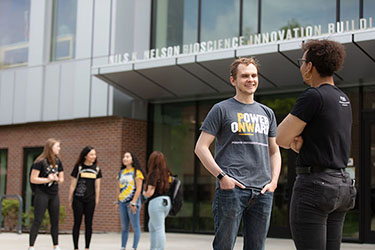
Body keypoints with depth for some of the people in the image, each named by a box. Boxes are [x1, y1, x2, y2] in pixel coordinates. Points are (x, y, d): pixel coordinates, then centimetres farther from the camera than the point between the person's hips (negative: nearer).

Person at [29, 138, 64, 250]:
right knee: (37, 221, -7)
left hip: (54, 195, 6)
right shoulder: (40, 162, -11)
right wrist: (47, 179, -17)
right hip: (42, 194, -6)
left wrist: (56, 179, -7)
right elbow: (33, 179, -14)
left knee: (55, 221, 9)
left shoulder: (58, 162, 8)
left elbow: (61, 179, 15)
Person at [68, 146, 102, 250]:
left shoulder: (97, 169, 6)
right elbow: (73, 185, 2)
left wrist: (97, 200, 8)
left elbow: (97, 186, 10)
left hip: (90, 200, 3)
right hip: (78, 199, -2)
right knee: (77, 222, 1)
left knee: (89, 224, 5)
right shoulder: (78, 167, -2)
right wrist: (70, 199, 3)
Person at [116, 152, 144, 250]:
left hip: (132, 202, -6)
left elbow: (138, 189, -9)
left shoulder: (137, 172, -4)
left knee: (135, 227, -3)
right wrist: (117, 201, 13)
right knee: (124, 227, 10)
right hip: (122, 202, 7)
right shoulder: (121, 172, 15)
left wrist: (133, 202, -15)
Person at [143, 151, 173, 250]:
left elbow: (150, 192, -16)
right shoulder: (166, 173, 8)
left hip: (156, 202, -8)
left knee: (159, 229, -5)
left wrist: (144, 193, 5)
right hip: (167, 201, 8)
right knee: (152, 226, 22)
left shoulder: (154, 173, -12)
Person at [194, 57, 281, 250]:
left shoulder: (267, 113, 20)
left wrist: (273, 181, 7)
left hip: (262, 191, 5)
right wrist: (221, 176, -10)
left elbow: (274, 152, 23)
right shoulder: (221, 109, 5)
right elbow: (201, 148, 0)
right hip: (232, 189, -5)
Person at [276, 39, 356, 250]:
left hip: (314, 185, -9)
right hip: (341, 183, 9)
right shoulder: (343, 99, 15)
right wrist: (296, 141, -1)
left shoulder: (313, 96, -13)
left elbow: (281, 138, -12)